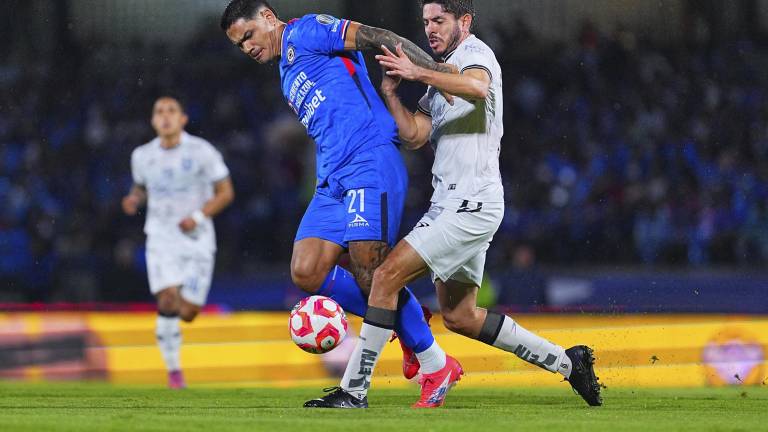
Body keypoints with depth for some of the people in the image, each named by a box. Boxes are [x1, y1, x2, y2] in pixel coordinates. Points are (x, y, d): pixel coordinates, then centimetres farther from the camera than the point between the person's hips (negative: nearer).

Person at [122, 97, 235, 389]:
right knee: (168, 301, -20)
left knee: (187, 314, -3)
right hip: (161, 238, 1)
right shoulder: (143, 156, 4)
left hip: (197, 240, -1)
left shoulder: (202, 152, -6)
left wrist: (199, 216, -16)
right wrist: (134, 200, -1)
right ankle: (173, 370, -8)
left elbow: (226, 192, -2)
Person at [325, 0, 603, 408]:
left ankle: (354, 388, -16)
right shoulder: (444, 74, 23)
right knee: (460, 317, 14)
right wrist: (390, 93, -1)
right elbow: (414, 135, 12)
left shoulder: (474, 52, -6)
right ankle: (567, 362, 21)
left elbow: (478, 87, -33)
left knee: (386, 276, -16)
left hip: (470, 203, -11)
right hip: (450, 202, 11)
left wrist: (418, 73, -38)